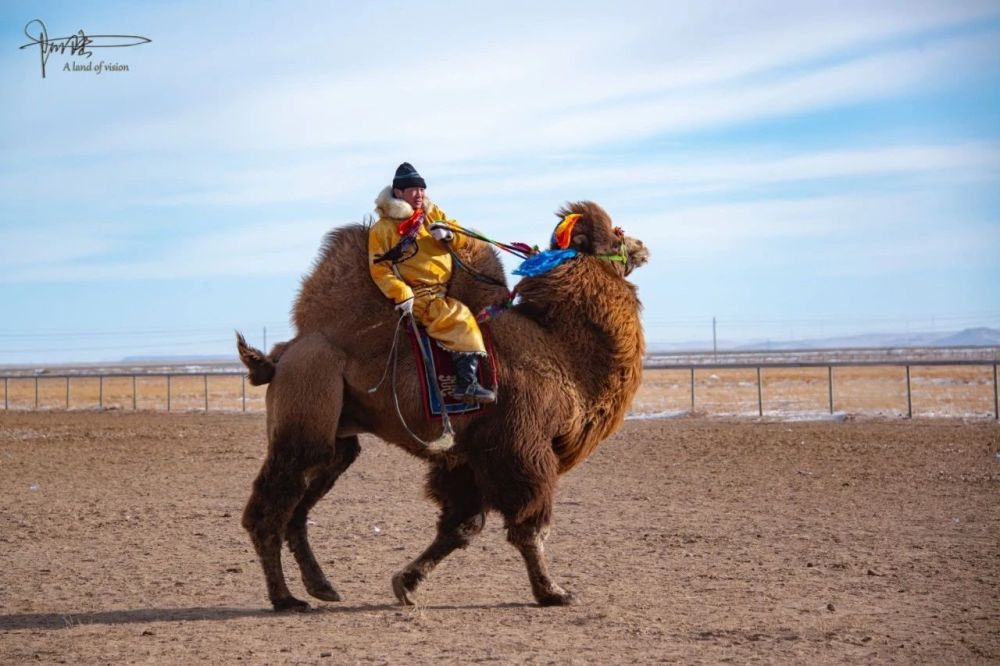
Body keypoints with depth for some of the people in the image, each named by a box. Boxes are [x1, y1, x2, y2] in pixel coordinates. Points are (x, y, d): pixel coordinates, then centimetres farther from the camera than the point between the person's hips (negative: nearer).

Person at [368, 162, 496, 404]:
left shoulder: (433, 214, 17)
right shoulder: (383, 228, 1)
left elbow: (467, 238, 18)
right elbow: (379, 269, -6)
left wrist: (449, 234, -5)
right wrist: (401, 294, -19)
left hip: (445, 290, 8)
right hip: (417, 294, -8)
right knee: (459, 318, -26)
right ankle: (466, 382, -28)